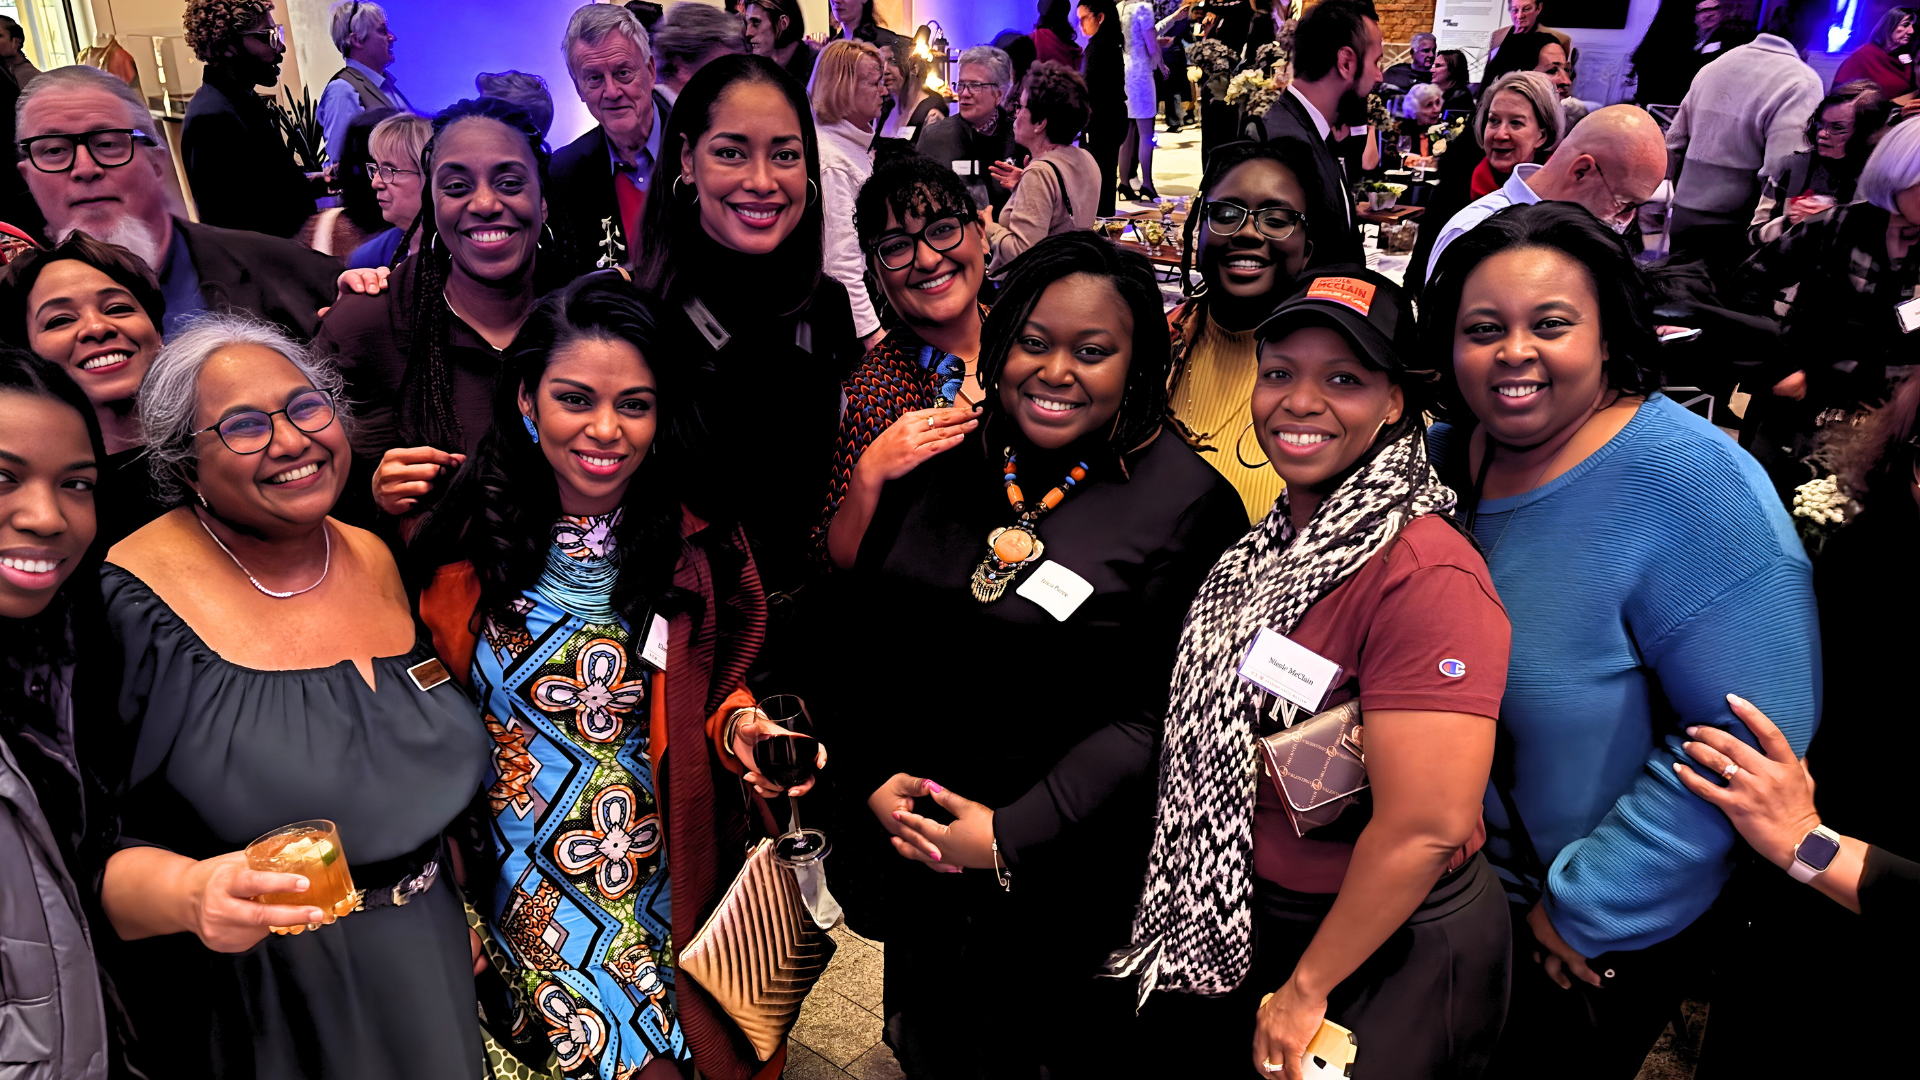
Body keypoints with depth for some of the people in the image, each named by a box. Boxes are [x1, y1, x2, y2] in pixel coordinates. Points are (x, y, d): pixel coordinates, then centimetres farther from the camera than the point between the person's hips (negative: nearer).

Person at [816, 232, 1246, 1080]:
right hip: (908, 851, 4)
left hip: (1060, 882, -4)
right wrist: (871, 778, -6)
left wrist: (1011, 836, -19)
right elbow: (851, 626, 5)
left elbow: (1156, 715, -16)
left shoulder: (1189, 505, -13)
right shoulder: (940, 465, 0)